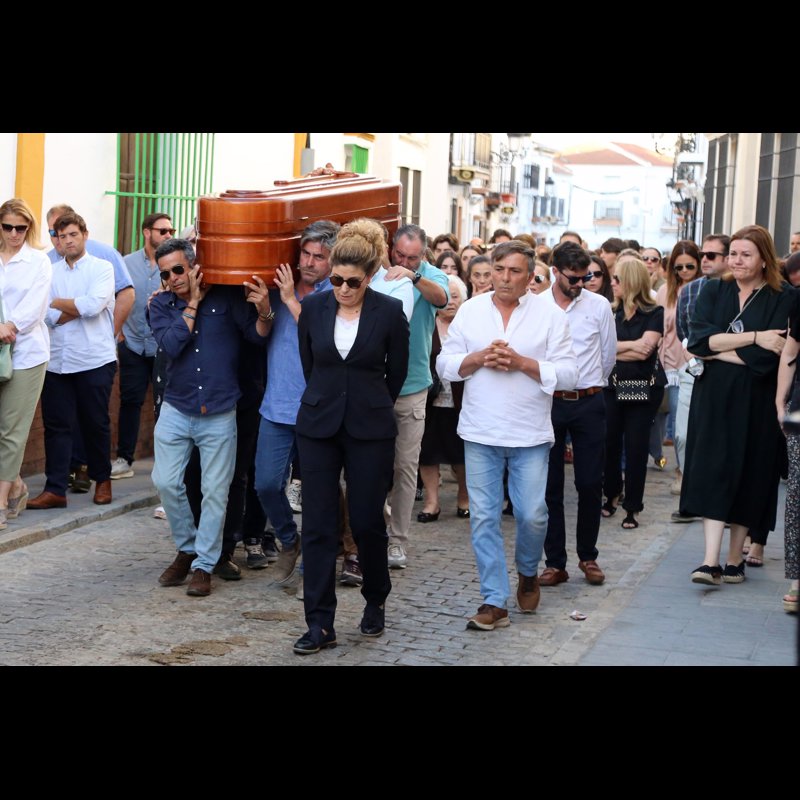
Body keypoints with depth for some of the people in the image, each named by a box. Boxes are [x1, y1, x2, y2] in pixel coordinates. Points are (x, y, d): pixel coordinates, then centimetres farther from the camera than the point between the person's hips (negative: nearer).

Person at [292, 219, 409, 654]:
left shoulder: (390, 312, -8)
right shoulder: (313, 306, -2)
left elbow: (397, 372, 5)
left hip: (370, 429, -2)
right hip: (319, 426, 2)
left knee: (367, 520, 4)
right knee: (318, 524, -1)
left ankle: (376, 601, 30)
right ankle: (320, 623, 4)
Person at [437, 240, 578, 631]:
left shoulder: (549, 314, 1)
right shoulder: (470, 310, 7)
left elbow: (566, 372, -4)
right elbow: (445, 364, 6)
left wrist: (522, 363, -15)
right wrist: (479, 358, -11)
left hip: (530, 435, -1)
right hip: (480, 433, 2)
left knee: (532, 515, 1)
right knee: (484, 517, 0)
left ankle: (527, 572, 32)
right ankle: (495, 601, 7)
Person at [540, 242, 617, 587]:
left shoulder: (599, 306, 2)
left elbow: (609, 355, 13)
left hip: (589, 403, 1)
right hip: (548, 402, -1)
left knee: (590, 483, 3)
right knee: (550, 485, 4)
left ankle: (588, 556, 18)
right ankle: (555, 561, 11)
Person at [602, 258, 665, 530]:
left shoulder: (655, 313, -4)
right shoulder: (611, 312, 6)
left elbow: (645, 350, -15)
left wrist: (615, 349, -9)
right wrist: (630, 345, -15)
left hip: (644, 388, -3)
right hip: (612, 386, 3)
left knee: (636, 447, 1)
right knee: (610, 443, 4)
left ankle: (632, 507, 9)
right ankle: (611, 495, 23)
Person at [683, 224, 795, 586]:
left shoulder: (784, 299, -4)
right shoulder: (713, 291, 5)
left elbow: (768, 356, -15)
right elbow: (698, 338, -9)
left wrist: (716, 350, -10)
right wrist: (753, 337, -16)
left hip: (755, 403, -2)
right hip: (713, 397, 2)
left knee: (747, 476, 5)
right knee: (713, 473, -6)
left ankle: (734, 559, 17)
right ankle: (710, 560, -8)